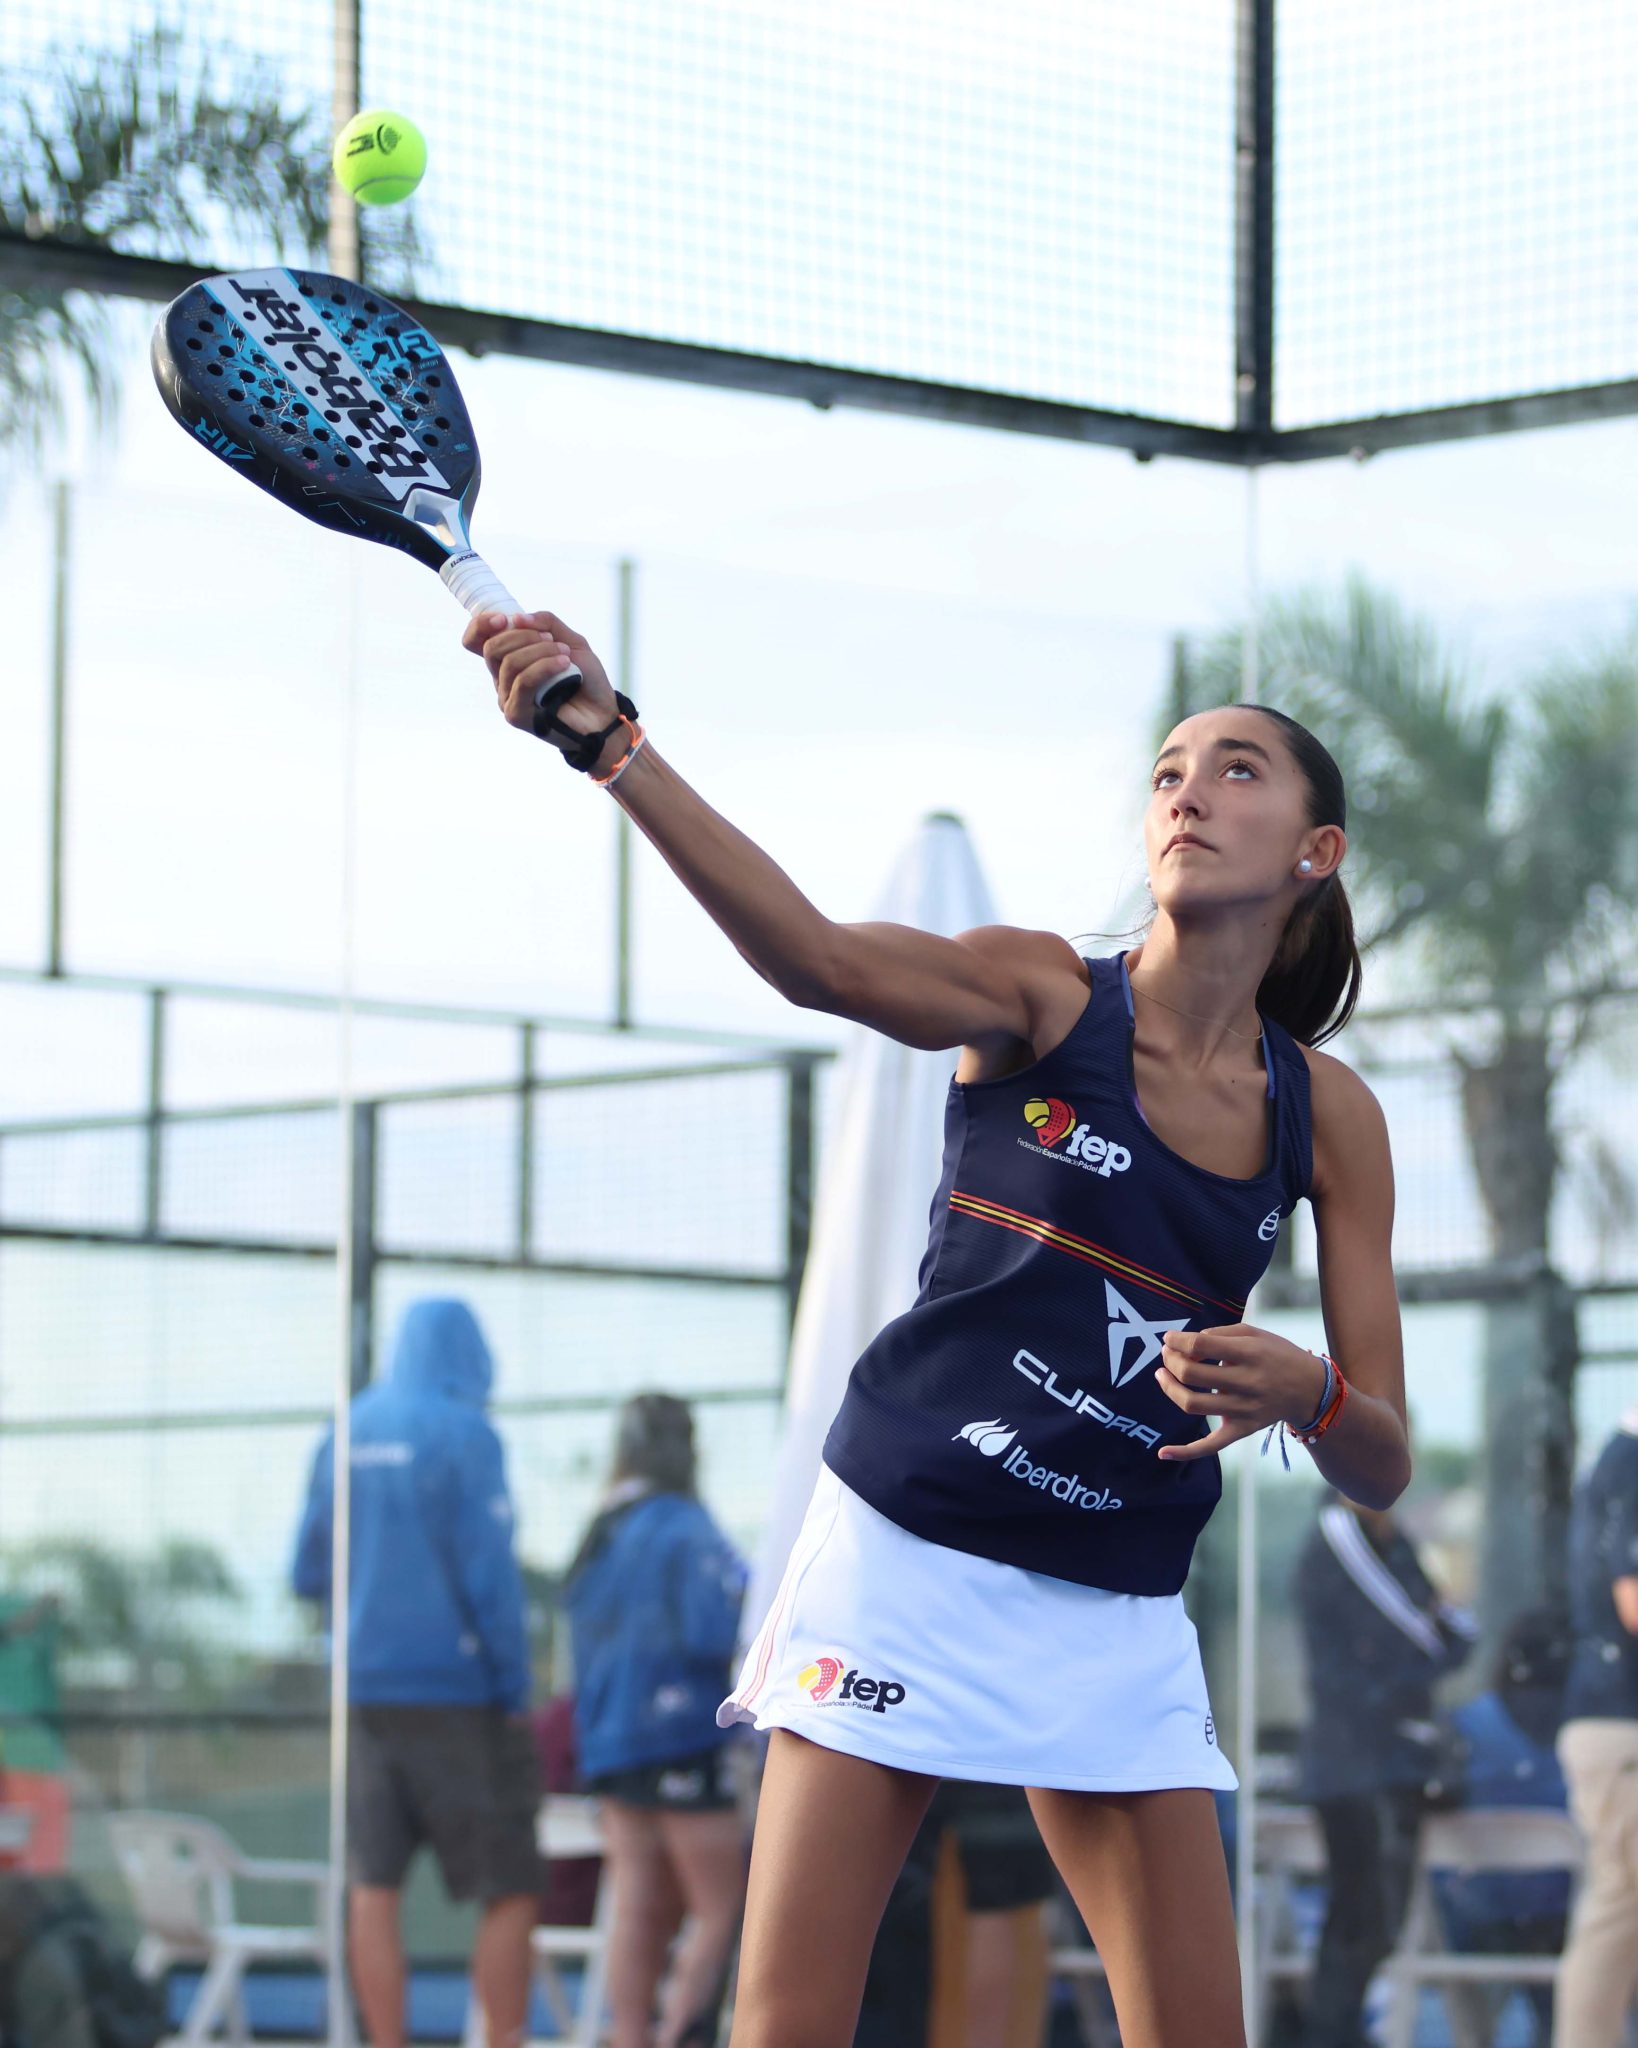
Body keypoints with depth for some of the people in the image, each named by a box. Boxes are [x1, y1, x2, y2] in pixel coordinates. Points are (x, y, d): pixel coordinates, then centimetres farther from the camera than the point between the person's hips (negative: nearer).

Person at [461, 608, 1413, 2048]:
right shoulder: (1041, 995, -7)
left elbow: (1381, 1467, 3)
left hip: (1117, 1622, 3)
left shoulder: (1326, 1113, 2)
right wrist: (605, 737, -44)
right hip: (904, 1556, -3)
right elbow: (820, 957, -29)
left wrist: (1303, 1392, -22)